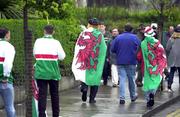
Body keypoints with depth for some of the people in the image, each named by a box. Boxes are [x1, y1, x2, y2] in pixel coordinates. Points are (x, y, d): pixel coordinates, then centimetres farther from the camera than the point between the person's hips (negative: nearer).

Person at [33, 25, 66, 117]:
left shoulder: (38, 41, 0)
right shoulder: (56, 42, -5)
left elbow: (34, 54, 10)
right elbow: (62, 56, -3)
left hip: (40, 72, 0)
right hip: (53, 72, 0)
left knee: (42, 94, -2)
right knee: (54, 94, 13)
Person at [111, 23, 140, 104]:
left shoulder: (118, 37, 0)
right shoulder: (135, 38, -3)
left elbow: (112, 49, -1)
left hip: (120, 61, 1)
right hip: (131, 62, -1)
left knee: (122, 79, 0)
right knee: (131, 79, 13)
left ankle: (122, 98, -9)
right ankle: (133, 96, 26)